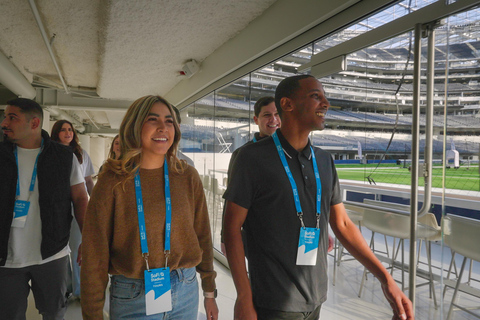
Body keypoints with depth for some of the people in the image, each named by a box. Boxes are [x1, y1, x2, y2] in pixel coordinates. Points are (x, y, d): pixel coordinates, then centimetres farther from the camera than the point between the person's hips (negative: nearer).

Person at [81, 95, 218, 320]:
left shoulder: (188, 176, -3)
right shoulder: (113, 181, -10)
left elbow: (202, 236, 3)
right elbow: (95, 253, -7)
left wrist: (209, 292, 7)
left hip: (186, 292, 3)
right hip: (132, 298, -2)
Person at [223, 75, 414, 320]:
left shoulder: (324, 161, 3)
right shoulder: (253, 158, -13)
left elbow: (342, 224, 7)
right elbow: (232, 228, -11)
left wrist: (385, 278, 2)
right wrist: (244, 298, -13)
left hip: (316, 299, 6)